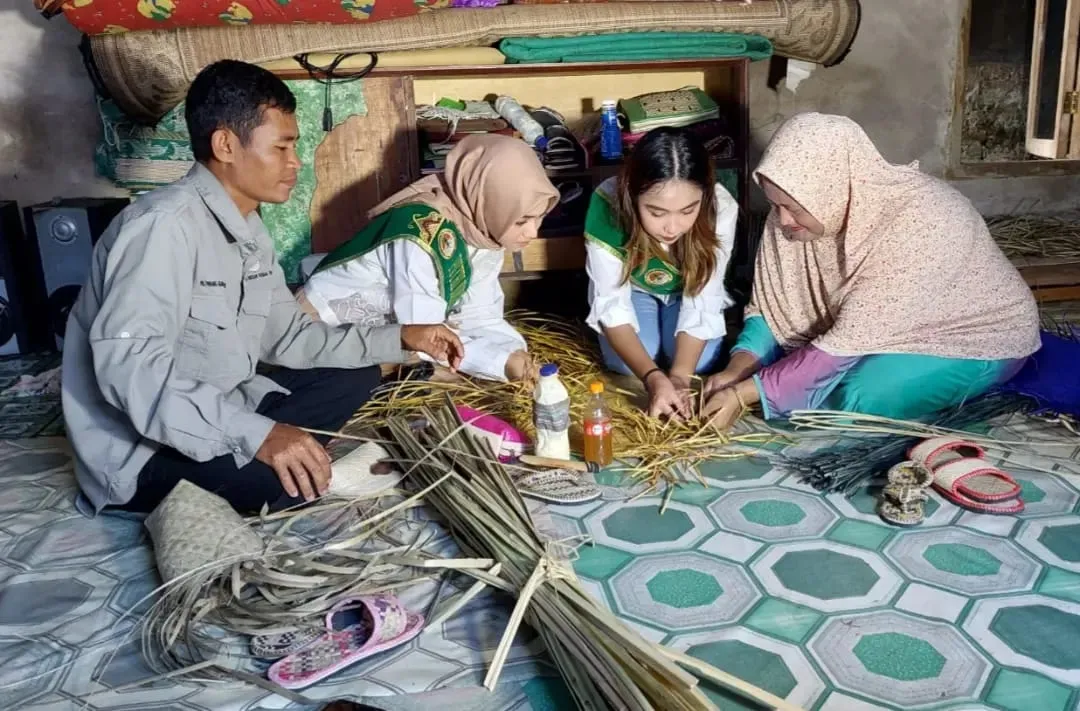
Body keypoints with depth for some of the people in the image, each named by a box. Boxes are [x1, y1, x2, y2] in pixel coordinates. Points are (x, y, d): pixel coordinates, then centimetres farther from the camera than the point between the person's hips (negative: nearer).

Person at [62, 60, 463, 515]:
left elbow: (287, 336, 10)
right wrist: (256, 433, -40)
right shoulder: (165, 224, -24)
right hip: (140, 453, -9)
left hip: (218, 412, 10)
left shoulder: (248, 230, 6)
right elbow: (127, 366, -33)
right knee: (295, 476, -31)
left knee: (353, 377, 9)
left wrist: (400, 339, 4)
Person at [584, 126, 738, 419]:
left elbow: (702, 301, -29)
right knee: (627, 365, -21)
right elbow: (612, 303, -32)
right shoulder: (608, 205, -38)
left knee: (699, 364, -20)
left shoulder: (720, 208, -36)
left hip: (688, 292, 1)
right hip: (629, 289, 0)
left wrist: (679, 375, -42)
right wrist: (653, 377, -46)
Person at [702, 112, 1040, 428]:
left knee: (862, 397, -29)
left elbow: (849, 345, -35)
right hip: (887, 329, 6)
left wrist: (745, 393, -35)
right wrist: (737, 370, -25)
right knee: (773, 353, -9)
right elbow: (770, 304, -8)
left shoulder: (919, 223, -36)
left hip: (978, 334, -5)